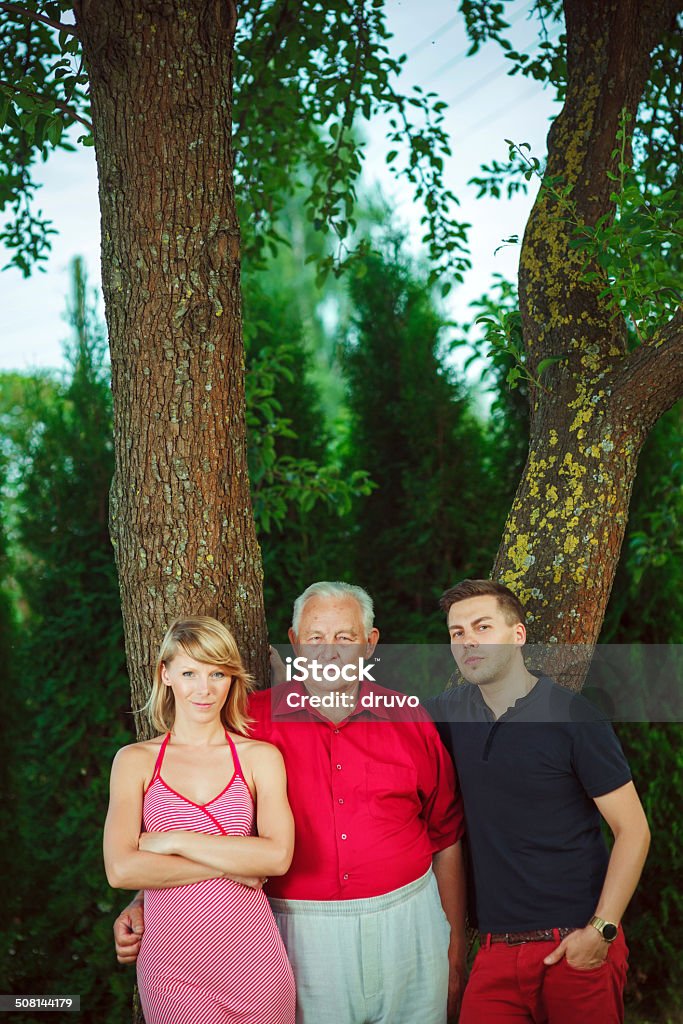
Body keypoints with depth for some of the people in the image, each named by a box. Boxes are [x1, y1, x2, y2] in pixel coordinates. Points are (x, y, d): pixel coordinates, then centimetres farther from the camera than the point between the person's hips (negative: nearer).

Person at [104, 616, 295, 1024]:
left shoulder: (260, 757, 1)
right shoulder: (136, 760, 1)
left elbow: (278, 856, -12)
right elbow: (121, 870, -10)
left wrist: (177, 840, -12)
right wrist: (230, 865, -11)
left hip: (251, 959, 0)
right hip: (171, 967, 0)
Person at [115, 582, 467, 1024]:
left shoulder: (410, 723, 1)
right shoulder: (253, 721, -4)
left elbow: (446, 839, 8)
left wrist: (456, 949, 10)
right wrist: (146, 904, -13)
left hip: (405, 923, 2)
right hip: (304, 935, -1)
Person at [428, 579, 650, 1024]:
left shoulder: (572, 716, -9)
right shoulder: (451, 711, 4)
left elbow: (633, 830, -8)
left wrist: (601, 929, -14)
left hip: (577, 945, -3)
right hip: (498, 949, 4)